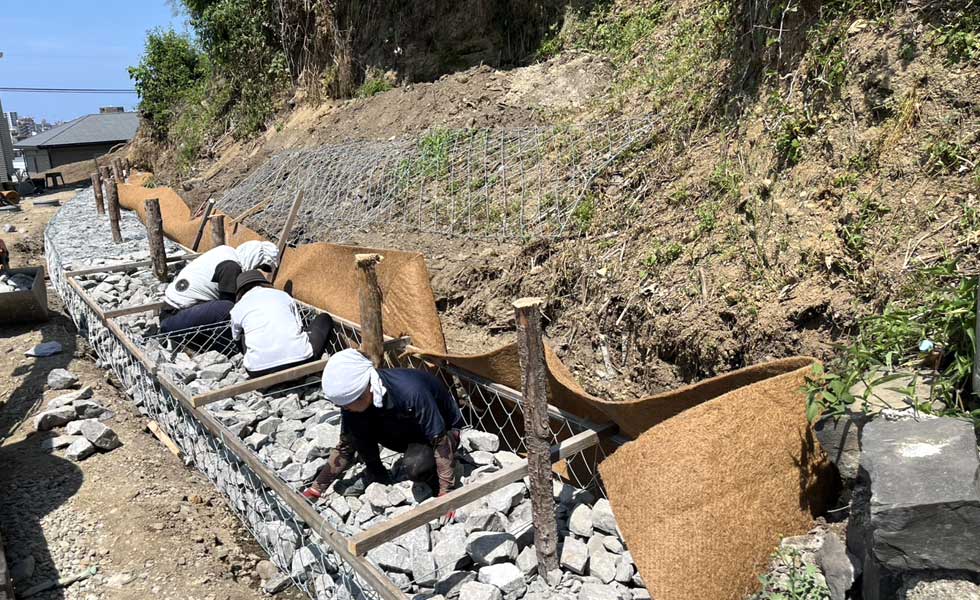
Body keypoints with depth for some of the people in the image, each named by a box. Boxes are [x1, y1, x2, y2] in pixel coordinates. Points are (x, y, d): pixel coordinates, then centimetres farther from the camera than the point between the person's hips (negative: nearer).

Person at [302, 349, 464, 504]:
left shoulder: (410, 392, -39)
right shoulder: (353, 395, -20)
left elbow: (440, 440, -32)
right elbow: (346, 446, -7)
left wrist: (446, 493, -34)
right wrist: (316, 489, -9)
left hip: (442, 429, -5)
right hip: (405, 428, 5)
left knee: (415, 465, -34)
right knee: (356, 429, -20)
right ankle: (377, 474, 1)